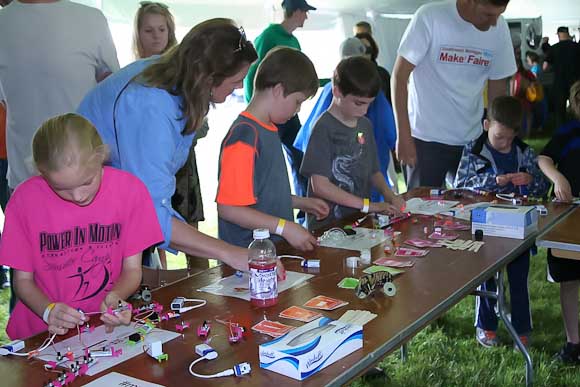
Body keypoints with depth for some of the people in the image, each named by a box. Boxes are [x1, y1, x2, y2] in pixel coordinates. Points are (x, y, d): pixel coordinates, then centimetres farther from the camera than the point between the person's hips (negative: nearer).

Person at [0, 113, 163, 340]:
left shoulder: (129, 189, -7)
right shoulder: (25, 200, -8)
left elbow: (132, 269, 0)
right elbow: (23, 280, 1)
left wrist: (115, 297, -20)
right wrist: (48, 310, -18)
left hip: (109, 325, 1)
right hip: (42, 332, 0)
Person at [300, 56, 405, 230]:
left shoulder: (365, 125, 13)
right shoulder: (324, 128, -10)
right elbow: (320, 185, -14)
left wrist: (388, 194, 1)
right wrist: (368, 205, -13)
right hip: (328, 225, -7)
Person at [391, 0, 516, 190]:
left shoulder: (500, 28, -3)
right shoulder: (430, 17, -15)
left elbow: (498, 86, 7)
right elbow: (399, 76, -12)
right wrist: (404, 137, -15)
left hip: (472, 140, 4)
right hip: (426, 138, -4)